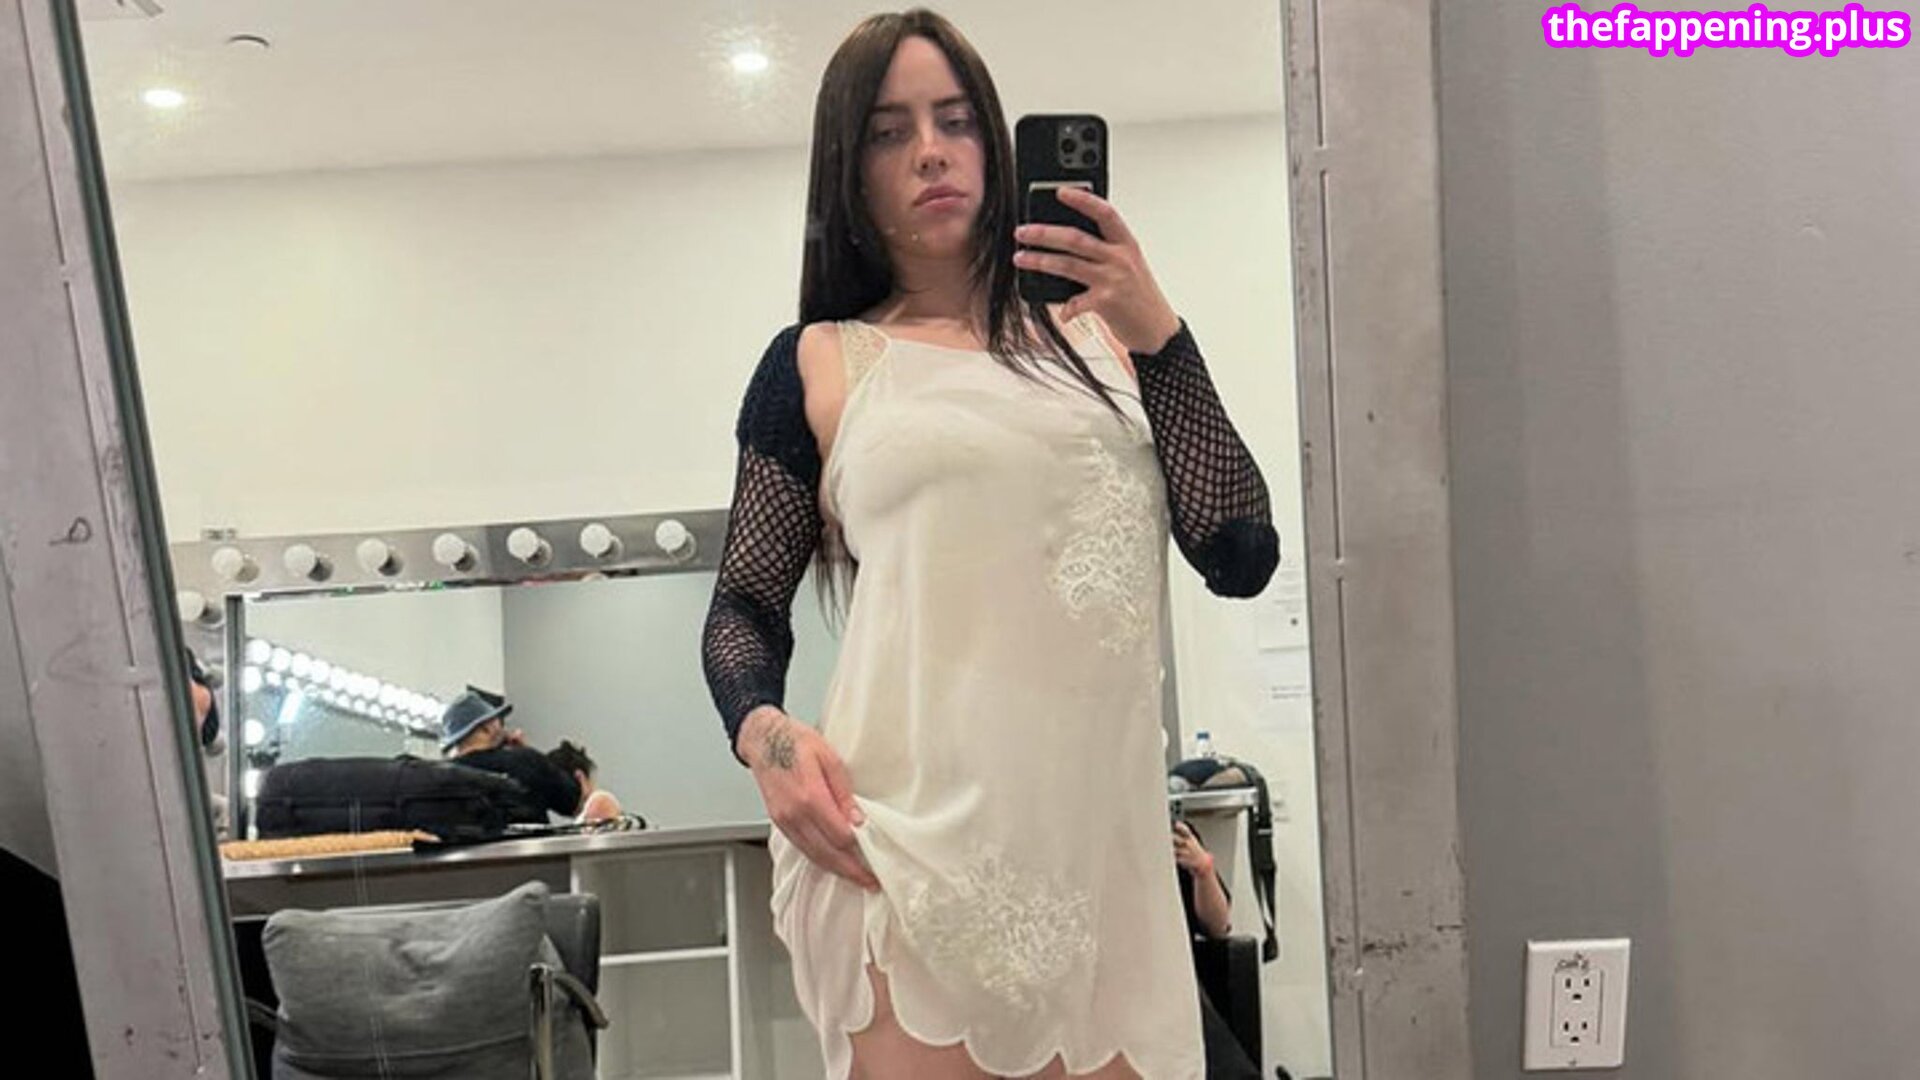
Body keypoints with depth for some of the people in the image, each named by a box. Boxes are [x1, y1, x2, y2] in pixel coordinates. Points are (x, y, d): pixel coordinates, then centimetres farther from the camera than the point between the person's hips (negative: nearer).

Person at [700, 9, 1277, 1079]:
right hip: (920, 836, -2)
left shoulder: (1093, 332, 11)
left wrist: (1155, 332, -6)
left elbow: (1242, 560, 3)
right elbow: (745, 608, 9)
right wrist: (765, 733, -12)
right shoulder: (820, 364, 6)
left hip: (1105, 831, 3)